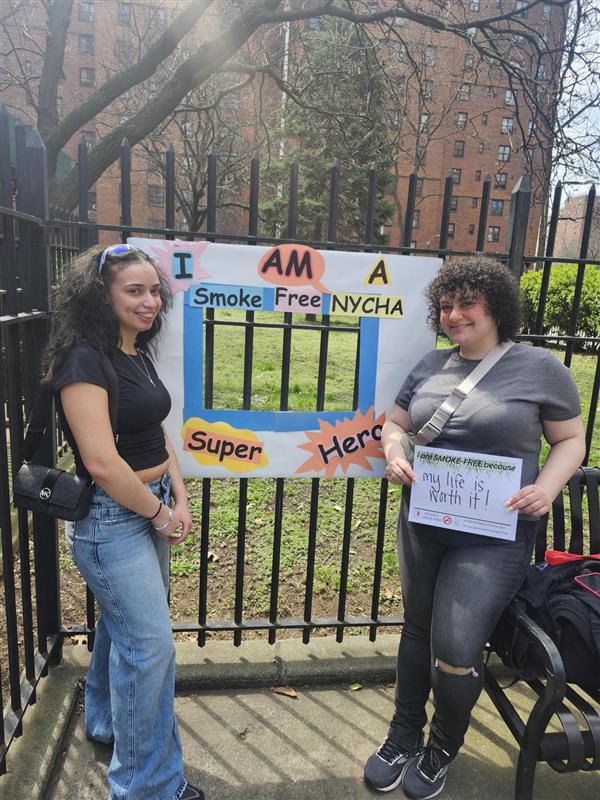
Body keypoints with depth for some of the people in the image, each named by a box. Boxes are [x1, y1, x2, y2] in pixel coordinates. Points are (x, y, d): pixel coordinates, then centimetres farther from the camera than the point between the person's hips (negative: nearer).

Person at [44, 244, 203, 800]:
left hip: (150, 509, 9)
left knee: (123, 626, 24)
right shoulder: (84, 358, -19)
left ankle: (106, 722, 48)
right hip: (109, 518, -8)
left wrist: (179, 500, 0)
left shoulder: (137, 355, 8)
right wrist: (159, 513, -13)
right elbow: (101, 462, -25)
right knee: (151, 644, -1)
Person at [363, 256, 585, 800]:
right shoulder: (432, 364, 6)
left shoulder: (539, 367, -5)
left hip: (494, 536, -4)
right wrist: (394, 453, -9)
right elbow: (396, 422, 13)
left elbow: (571, 439, 2)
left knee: (455, 649, -7)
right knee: (417, 632, 18)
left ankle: (442, 750, 28)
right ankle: (403, 738, 43)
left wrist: (546, 488, -16)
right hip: (422, 526, 5)